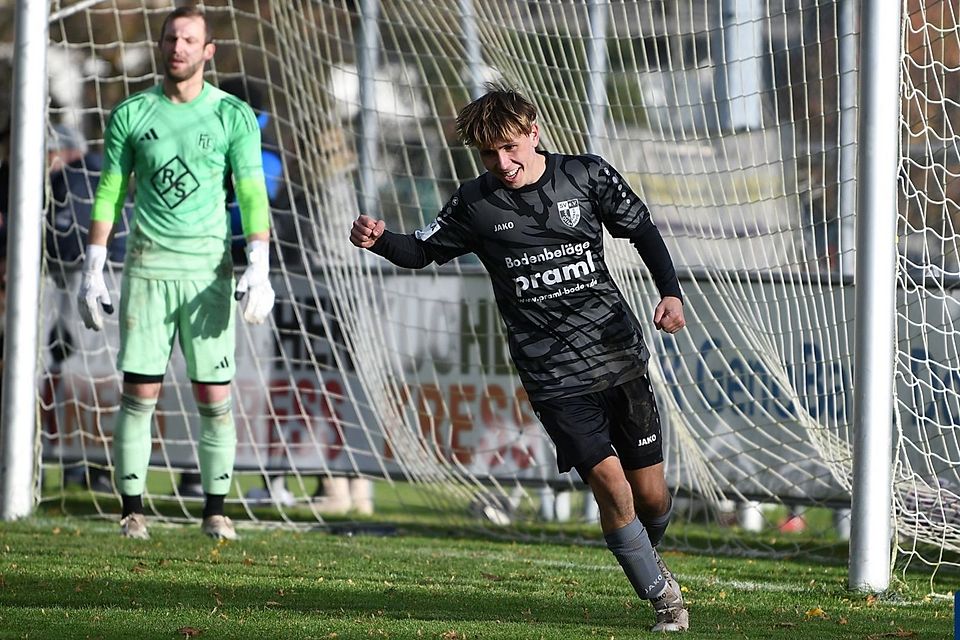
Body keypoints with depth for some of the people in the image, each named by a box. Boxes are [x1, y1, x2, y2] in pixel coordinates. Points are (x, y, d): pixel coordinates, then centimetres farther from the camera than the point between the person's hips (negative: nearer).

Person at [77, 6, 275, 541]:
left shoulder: (234, 116, 2)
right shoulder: (131, 114, 6)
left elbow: (253, 196, -2)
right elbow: (109, 195, 10)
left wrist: (259, 270, -13)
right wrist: (93, 271, 5)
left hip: (209, 267, -1)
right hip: (148, 266, 1)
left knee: (215, 396, -2)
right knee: (139, 392, -2)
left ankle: (216, 510, 6)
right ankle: (133, 509, 4)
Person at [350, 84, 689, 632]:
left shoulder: (588, 176, 0)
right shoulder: (477, 204, 0)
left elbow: (642, 231, 10)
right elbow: (420, 252, 8)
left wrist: (671, 293, -4)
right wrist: (379, 240, -14)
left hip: (620, 356, 1)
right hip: (553, 376, -1)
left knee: (651, 494, 3)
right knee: (610, 482, -16)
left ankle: (649, 557, 39)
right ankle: (663, 598, 1)